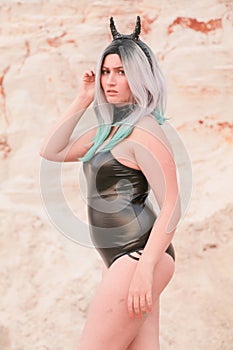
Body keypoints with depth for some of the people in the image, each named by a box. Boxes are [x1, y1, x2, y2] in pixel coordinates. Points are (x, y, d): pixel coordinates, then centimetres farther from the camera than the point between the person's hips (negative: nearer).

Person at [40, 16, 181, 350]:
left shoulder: (144, 132, -14)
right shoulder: (109, 129, 15)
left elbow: (171, 205, -19)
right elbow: (52, 152, 16)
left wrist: (145, 269, -25)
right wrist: (82, 100, 10)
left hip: (138, 255, -9)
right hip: (127, 258, 9)